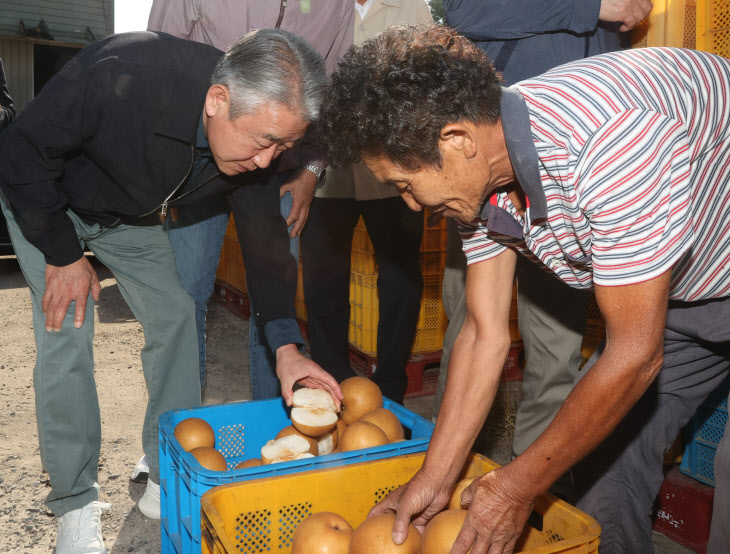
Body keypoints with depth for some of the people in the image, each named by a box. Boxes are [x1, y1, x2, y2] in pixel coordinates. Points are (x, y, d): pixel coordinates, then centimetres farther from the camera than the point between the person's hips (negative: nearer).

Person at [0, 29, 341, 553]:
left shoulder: (260, 126, -24)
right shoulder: (119, 78, -41)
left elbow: (263, 233, -14)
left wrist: (286, 347, -21)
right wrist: (62, 254, -20)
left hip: (132, 214, 5)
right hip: (45, 201, -4)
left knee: (175, 317, -3)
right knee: (66, 335, -13)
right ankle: (76, 505, 4)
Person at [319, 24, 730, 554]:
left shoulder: (611, 140, -40)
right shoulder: (480, 176, -15)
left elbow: (635, 355, -32)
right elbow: (485, 335, -8)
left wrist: (518, 487, -21)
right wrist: (433, 479, -7)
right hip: (680, 294, 6)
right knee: (606, 440, 3)